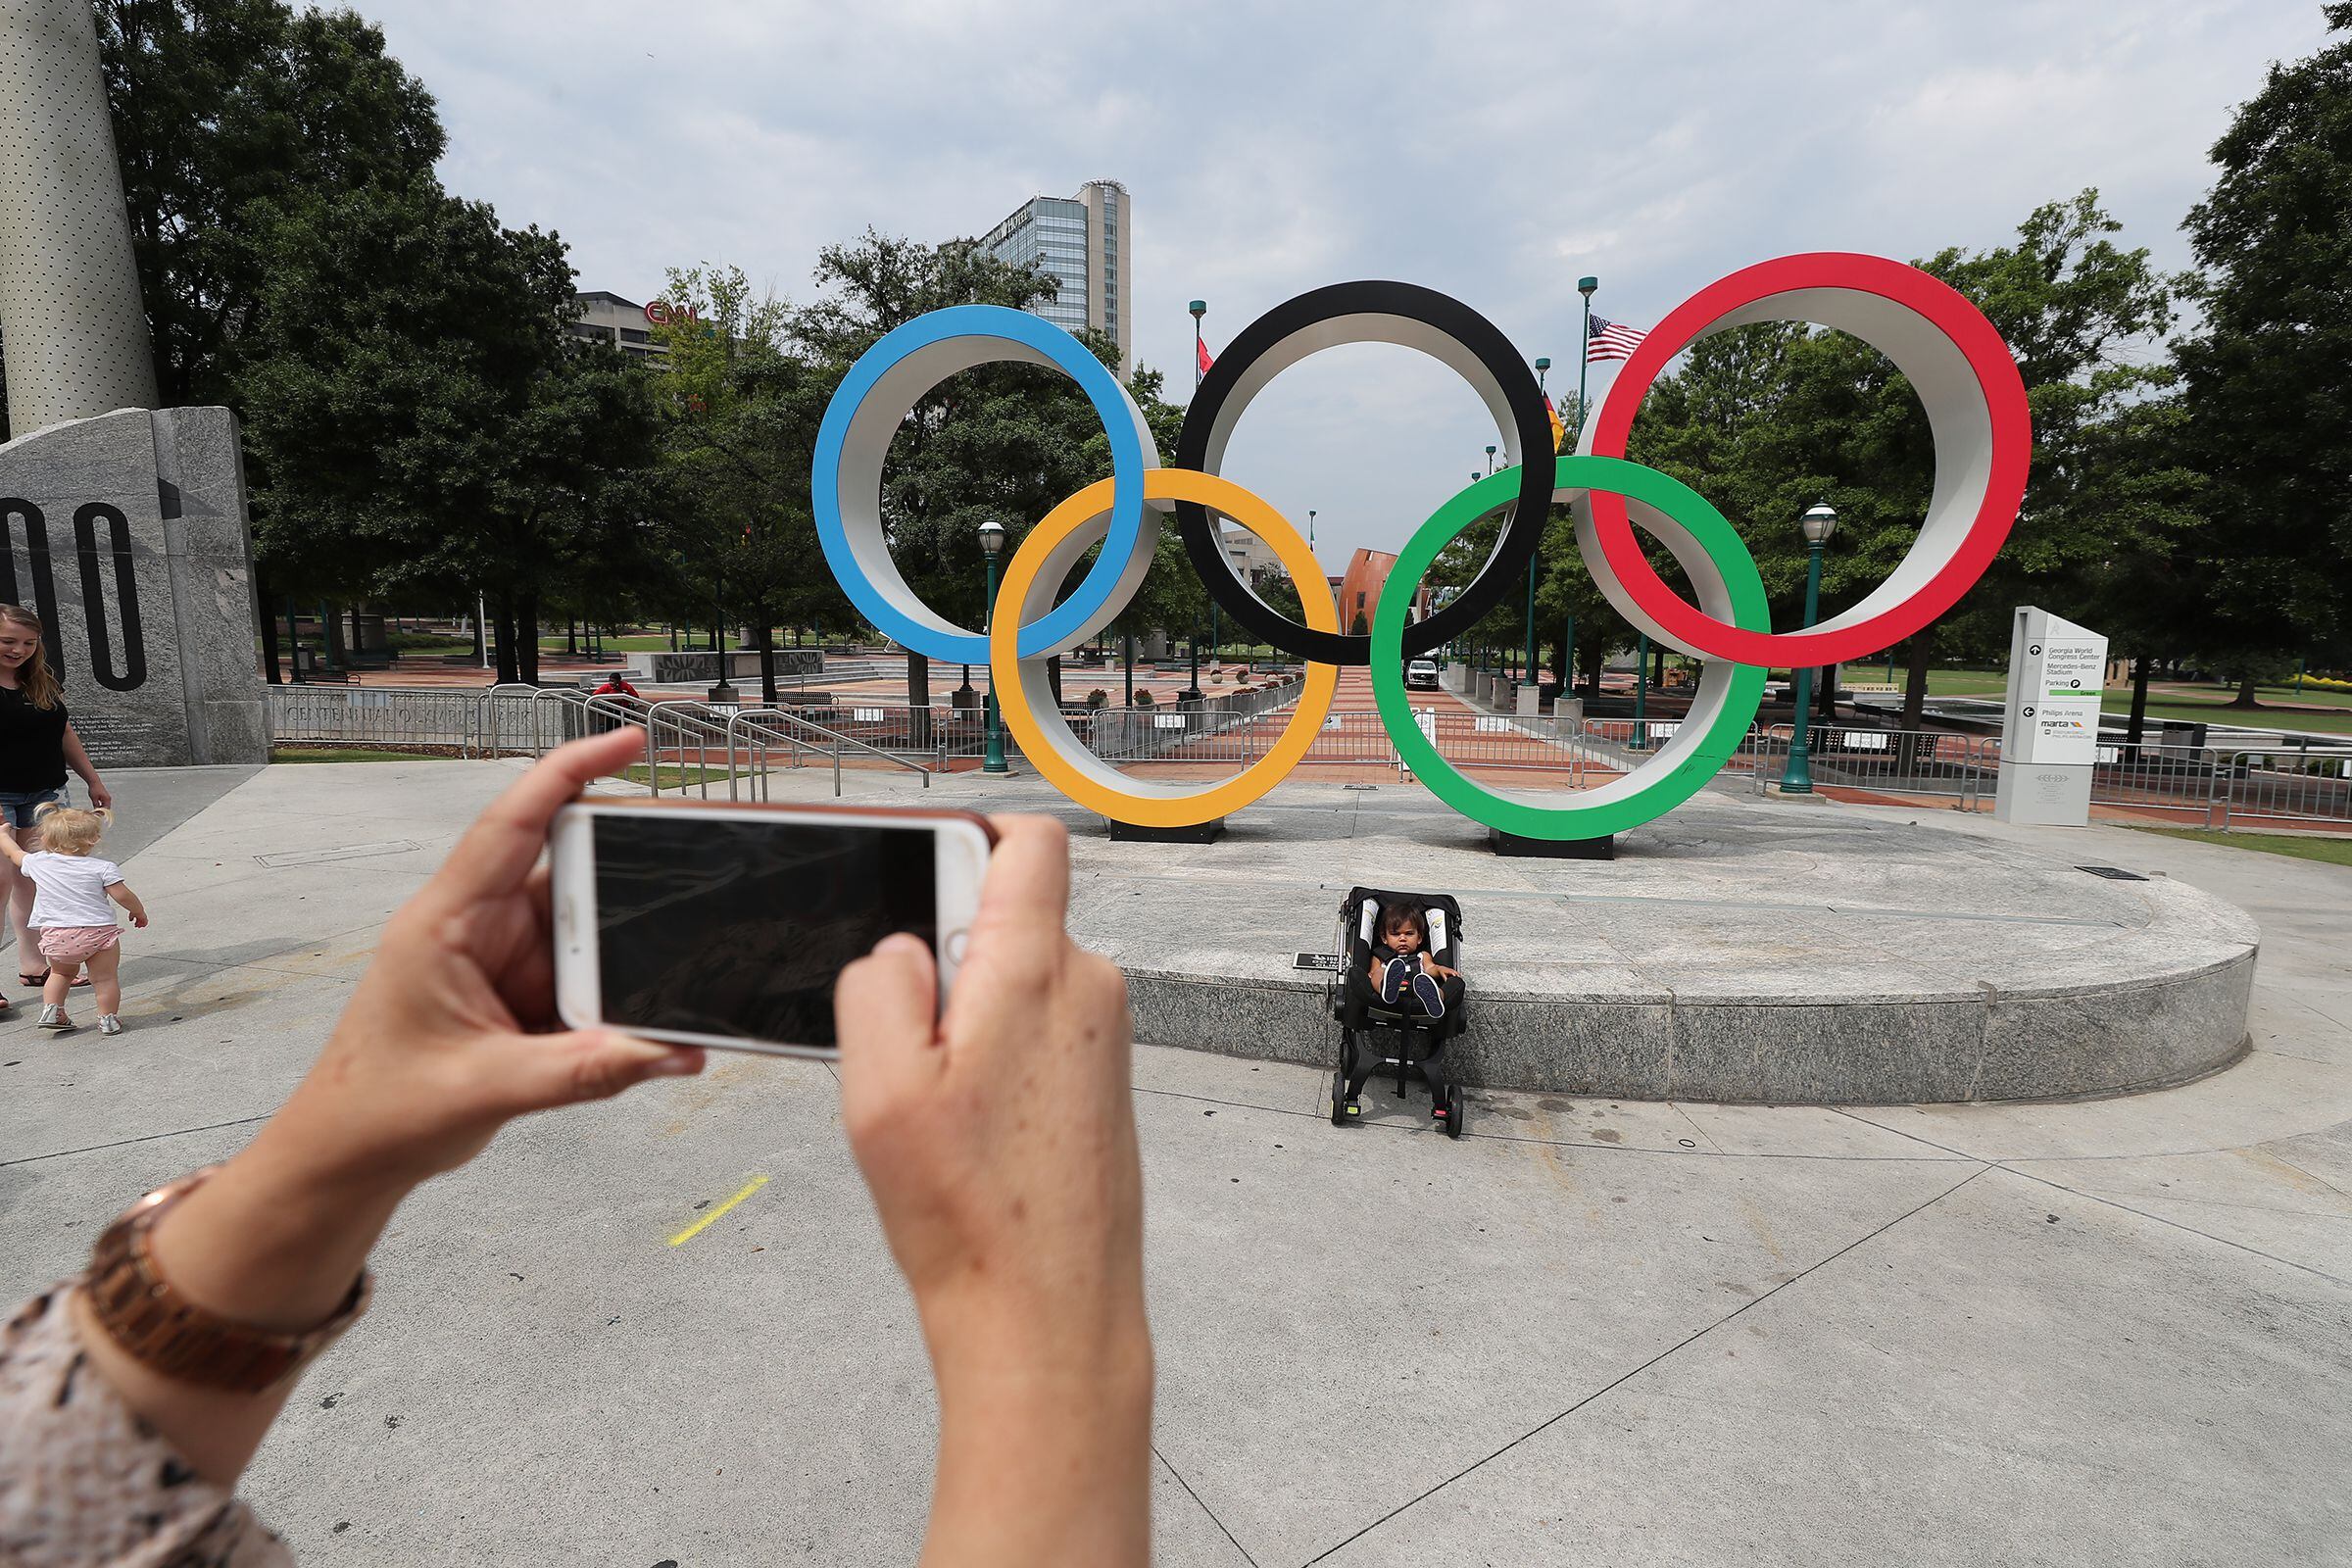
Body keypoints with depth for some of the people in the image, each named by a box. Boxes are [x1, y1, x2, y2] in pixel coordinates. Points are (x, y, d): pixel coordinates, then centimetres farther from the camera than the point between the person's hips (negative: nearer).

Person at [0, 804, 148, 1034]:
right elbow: (122, 895, -8)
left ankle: (51, 1011, 22)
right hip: (98, 932, -4)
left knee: (61, 973, 29)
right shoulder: (102, 867, -8)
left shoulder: (37, 863, 3)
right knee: (106, 978, 6)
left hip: (55, 936, 4)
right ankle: (108, 1019, 9)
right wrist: (139, 912, 10)